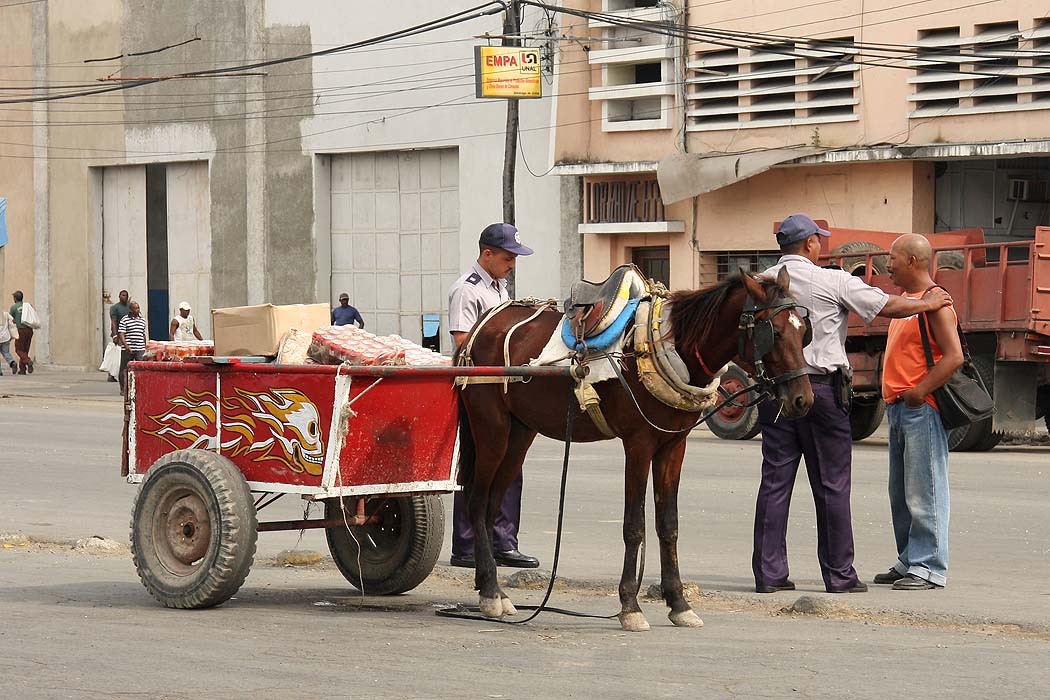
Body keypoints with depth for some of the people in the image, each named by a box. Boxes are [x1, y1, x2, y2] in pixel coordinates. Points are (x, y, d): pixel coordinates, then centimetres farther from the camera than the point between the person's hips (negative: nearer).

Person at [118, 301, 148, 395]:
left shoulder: (142, 320, 14)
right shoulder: (124, 320, -1)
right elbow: (121, 334, -6)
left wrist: (145, 347, 20)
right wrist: (126, 346, -18)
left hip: (140, 349, 3)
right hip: (128, 350, -3)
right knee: (125, 369, 4)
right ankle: (123, 389, 14)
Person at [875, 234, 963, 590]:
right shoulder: (907, 300, 18)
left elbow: (953, 357, -21)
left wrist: (918, 393, -20)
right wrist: (893, 393, 16)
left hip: (922, 410, -10)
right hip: (899, 410, 10)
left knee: (924, 491, -8)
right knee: (901, 494, 14)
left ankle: (930, 568, -6)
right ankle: (909, 562, 21)